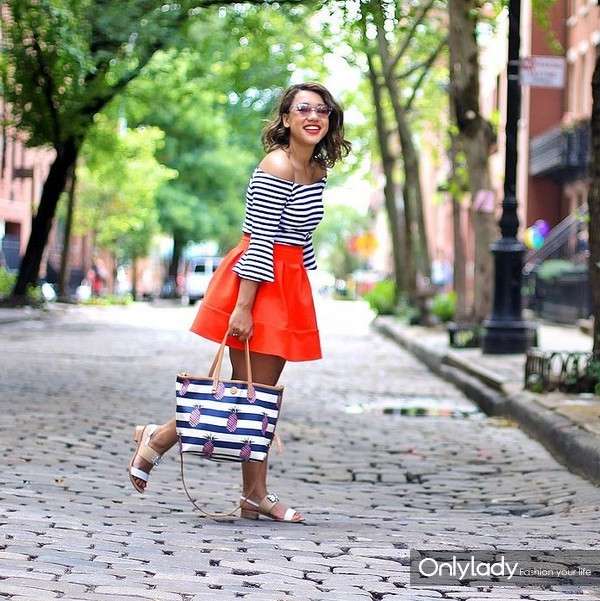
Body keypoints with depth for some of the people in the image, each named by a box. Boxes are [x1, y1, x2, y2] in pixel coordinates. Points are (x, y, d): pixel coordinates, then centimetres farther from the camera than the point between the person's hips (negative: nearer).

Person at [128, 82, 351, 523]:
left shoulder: (316, 171, 13)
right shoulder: (276, 168, -14)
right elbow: (259, 242, -19)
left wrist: (305, 297, 21)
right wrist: (243, 306, -21)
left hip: (289, 284, 8)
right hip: (259, 282, -8)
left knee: (262, 393, 9)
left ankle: (256, 495, 12)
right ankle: (159, 439, 9)